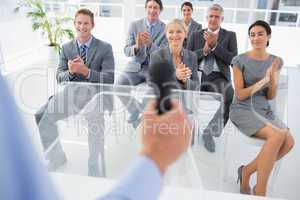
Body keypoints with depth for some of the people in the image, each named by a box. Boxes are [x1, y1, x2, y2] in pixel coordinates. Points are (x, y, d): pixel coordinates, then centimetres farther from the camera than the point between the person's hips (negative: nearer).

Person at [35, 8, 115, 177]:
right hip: (69, 94, 4)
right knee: (41, 117, -16)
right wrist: (70, 72, -15)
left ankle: (93, 165, -10)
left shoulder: (105, 48, 1)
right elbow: (59, 77, 9)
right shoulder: (66, 48, 12)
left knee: (96, 121, -35)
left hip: (94, 95, -3)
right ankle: (57, 156, 8)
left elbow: (109, 79, -7)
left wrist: (85, 71, -20)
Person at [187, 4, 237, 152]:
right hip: (198, 74, 1)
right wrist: (204, 49, -7)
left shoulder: (230, 35, 15)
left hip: (219, 77, -1)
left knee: (228, 96, -33)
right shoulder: (196, 35, 18)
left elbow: (233, 60, 0)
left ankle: (210, 131, -11)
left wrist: (215, 45, -8)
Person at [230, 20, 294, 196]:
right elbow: (240, 94, -7)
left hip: (265, 110, 5)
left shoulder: (276, 61, 8)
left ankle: (247, 170, -2)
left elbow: (271, 96, 6)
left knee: (289, 142, -21)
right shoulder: (240, 61, -4)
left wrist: (273, 77, -12)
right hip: (243, 109, -5)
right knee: (277, 135, -28)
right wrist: (263, 80, -14)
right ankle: (260, 191, -13)